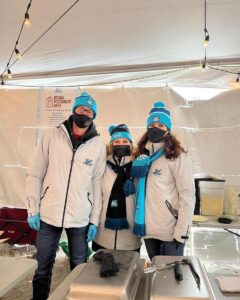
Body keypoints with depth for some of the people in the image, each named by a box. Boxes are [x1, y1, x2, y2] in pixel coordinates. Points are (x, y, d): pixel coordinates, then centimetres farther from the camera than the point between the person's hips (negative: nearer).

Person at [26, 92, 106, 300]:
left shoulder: (98, 145, 0)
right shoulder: (51, 136, -1)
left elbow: (97, 183, 2)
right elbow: (35, 174, 1)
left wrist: (95, 220, 0)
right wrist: (32, 209, -3)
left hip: (81, 219, 0)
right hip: (48, 215, 0)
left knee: (79, 267, 14)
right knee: (43, 267, 15)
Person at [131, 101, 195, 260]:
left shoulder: (178, 156, -10)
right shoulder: (142, 155, 9)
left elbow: (187, 196, -13)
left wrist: (181, 231, -15)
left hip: (171, 231, -5)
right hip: (148, 229, 5)